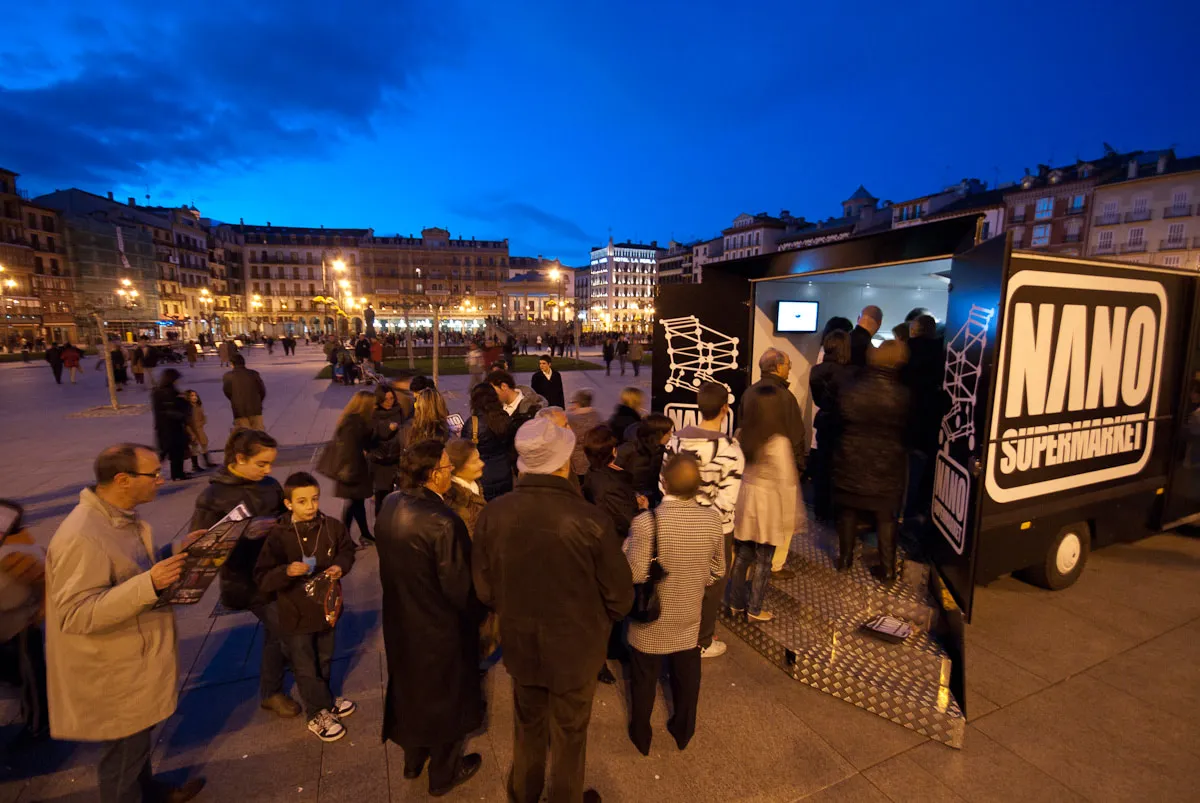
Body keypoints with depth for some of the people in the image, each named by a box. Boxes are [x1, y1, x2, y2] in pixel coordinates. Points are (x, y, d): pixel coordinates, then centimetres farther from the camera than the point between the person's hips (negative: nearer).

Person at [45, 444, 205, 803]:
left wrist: (177, 555, -2)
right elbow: (75, 614, -31)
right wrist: (148, 584, -38)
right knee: (123, 753, 14)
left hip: (134, 664, 9)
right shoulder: (82, 538, -31)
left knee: (139, 740, 29)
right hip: (113, 678, -9)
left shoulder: (122, 518, 0)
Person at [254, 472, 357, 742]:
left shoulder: (332, 527, -11)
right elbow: (263, 578, -16)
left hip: (325, 606, 3)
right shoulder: (278, 536, -19)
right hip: (295, 615, -3)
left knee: (324, 661, 23)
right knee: (305, 669, 13)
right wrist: (287, 571, -33)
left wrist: (340, 566, -14)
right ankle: (318, 714, 34)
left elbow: (347, 551, 5)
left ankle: (324, 701, 47)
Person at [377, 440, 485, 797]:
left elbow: (392, 566, 3)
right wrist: (477, 614, -6)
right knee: (444, 697, 18)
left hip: (400, 620, 7)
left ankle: (412, 758, 53)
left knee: (410, 687, 28)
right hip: (440, 628, -7)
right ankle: (443, 774, 42)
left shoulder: (390, 506, -10)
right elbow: (460, 588, -25)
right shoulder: (443, 522, -34)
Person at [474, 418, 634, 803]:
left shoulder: (493, 514, -19)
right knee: (569, 735, 23)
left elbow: (485, 588, -5)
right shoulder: (589, 521, -28)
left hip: (519, 644, 4)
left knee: (527, 727, 29)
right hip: (575, 647, -3)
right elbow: (619, 596, -15)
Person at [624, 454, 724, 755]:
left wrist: (628, 542, -9)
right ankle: (683, 731, 50)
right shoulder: (712, 519, -16)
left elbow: (633, 574, -24)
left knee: (644, 679, 22)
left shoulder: (646, 522, -31)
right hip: (689, 616, 3)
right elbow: (717, 571, -3)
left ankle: (641, 736, 45)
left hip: (651, 619, -3)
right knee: (686, 677, 27)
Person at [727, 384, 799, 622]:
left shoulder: (742, 436, -4)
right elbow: (786, 483, -15)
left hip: (744, 502, 5)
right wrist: (789, 517, -5)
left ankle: (736, 604, 31)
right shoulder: (778, 442, -20)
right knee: (763, 561, 12)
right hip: (768, 507, -5)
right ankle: (754, 610, 25)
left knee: (742, 556, 17)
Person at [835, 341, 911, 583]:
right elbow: (909, 428, 0)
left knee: (848, 513, 16)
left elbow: (842, 418, -2)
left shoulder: (853, 389, -10)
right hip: (887, 465, -1)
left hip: (852, 461, 1)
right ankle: (888, 569, 20)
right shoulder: (902, 395, -13)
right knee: (886, 519, 12)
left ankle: (845, 558, 27)